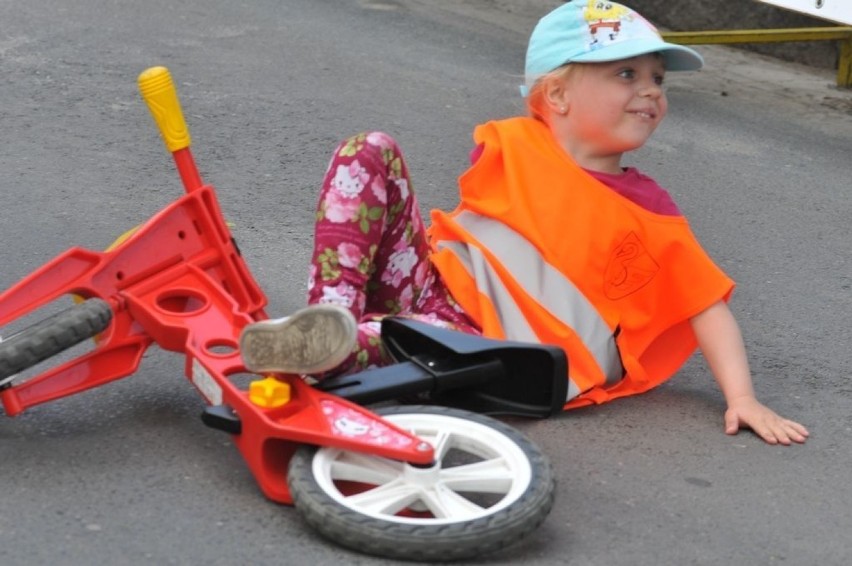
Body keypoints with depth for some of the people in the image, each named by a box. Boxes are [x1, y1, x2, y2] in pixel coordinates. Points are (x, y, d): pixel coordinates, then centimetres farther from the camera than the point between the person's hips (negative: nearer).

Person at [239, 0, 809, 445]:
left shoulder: (650, 214, 1)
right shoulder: (510, 145, 6)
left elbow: (709, 306, 0)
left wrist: (742, 398, -9)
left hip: (490, 341, -4)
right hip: (428, 284, 4)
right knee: (371, 152, -12)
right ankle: (334, 312, -27)